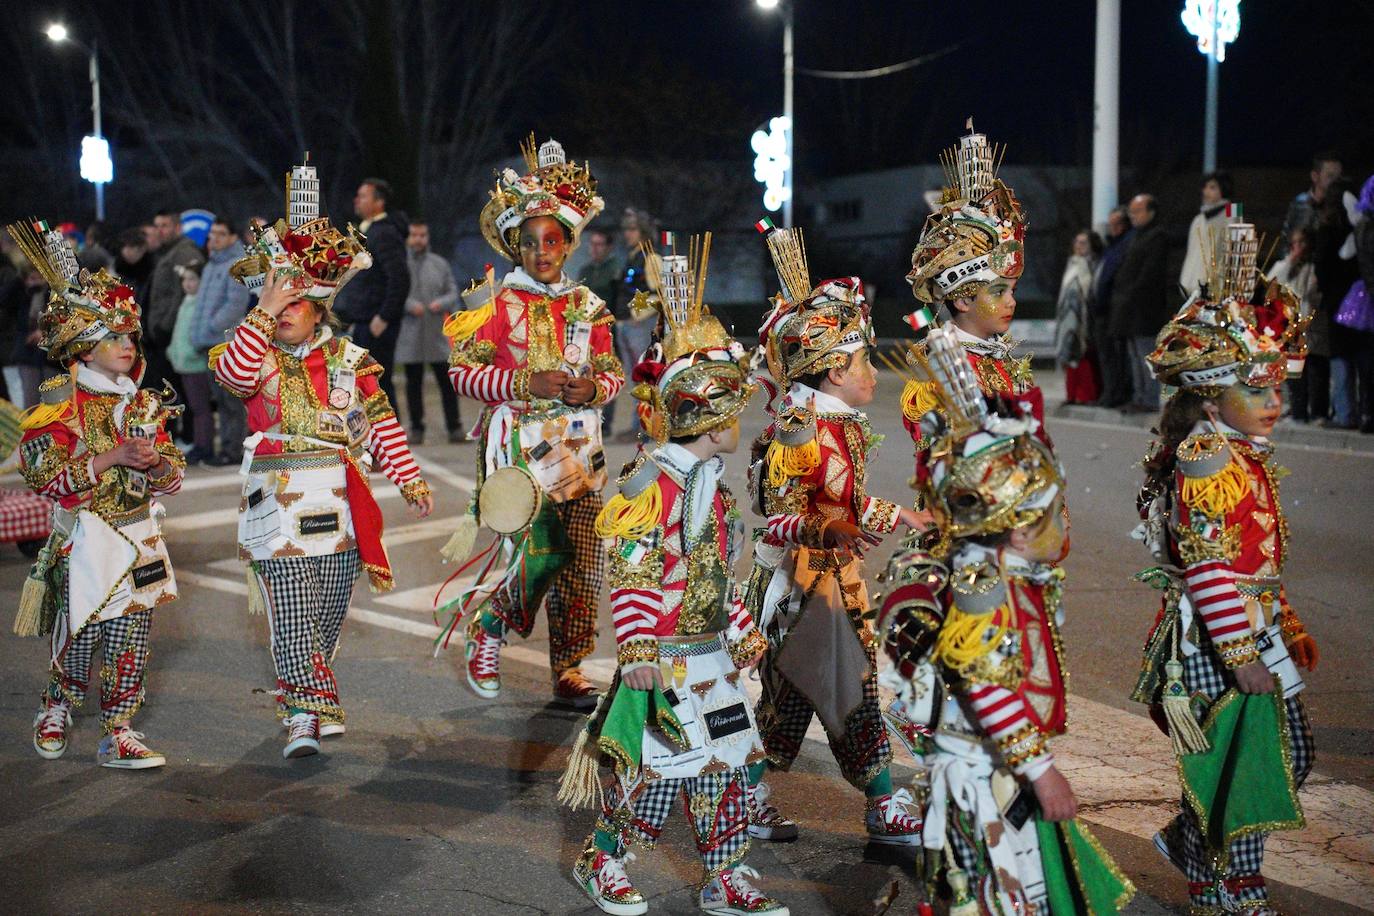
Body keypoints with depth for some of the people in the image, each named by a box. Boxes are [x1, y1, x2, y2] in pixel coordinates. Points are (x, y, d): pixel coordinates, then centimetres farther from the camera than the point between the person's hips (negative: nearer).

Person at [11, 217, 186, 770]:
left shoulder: (144, 403, 9)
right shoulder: (61, 402, -8)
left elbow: (172, 476, 11)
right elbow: (43, 474, -17)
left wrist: (155, 463, -13)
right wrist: (113, 459, -23)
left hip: (140, 538, 5)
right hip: (85, 540, -4)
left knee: (131, 642, 3)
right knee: (78, 639, 5)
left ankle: (118, 734, 13)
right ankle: (56, 711, 32)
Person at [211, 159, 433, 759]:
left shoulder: (349, 361, 7)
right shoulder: (257, 357, 1)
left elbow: (382, 424, 9)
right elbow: (233, 372, -24)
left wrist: (410, 480, 6)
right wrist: (263, 311, -23)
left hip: (341, 502, 3)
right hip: (279, 501, -3)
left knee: (328, 616, 10)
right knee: (292, 617, -10)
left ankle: (298, 697, 27)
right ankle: (309, 712, -7)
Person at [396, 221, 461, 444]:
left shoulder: (440, 264, 10)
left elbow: (453, 294, 8)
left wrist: (441, 303, -13)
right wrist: (410, 305, -19)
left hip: (436, 334, 1)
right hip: (409, 335, -1)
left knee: (446, 382, -2)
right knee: (413, 383, 5)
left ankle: (454, 428, 3)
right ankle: (416, 429, 12)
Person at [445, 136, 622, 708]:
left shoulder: (587, 306, 11)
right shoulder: (496, 304, -1)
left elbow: (613, 371, 17)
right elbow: (461, 370, -5)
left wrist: (595, 388, -7)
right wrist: (527, 384, -15)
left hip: (578, 442, 5)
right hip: (518, 440, -5)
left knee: (583, 556, 2)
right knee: (543, 549, -16)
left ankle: (569, 669, 16)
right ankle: (486, 629, 11)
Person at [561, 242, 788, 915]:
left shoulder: (711, 483, 12)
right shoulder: (651, 484, -17)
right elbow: (629, 576, -20)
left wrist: (743, 632, 22)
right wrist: (637, 651, -22)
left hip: (713, 656, 9)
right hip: (664, 659, -9)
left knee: (727, 763, 12)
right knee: (651, 765, 0)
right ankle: (602, 861, 21)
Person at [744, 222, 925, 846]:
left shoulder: (847, 428, 9)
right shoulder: (796, 432, -18)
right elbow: (781, 514, -27)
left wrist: (903, 518, 24)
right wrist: (823, 530, -37)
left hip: (841, 577, 9)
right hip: (797, 578, -9)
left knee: (857, 688, 11)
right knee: (789, 691, -1)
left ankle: (884, 807, 19)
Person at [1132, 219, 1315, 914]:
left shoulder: (1248, 459, 12)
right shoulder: (1207, 464, -19)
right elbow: (1210, 568, -24)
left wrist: (1285, 627, 25)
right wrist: (1244, 655, -24)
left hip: (1253, 628, 10)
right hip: (1218, 641, -10)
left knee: (1288, 756, 17)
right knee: (1242, 766, 2)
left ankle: (1191, 841, 33)